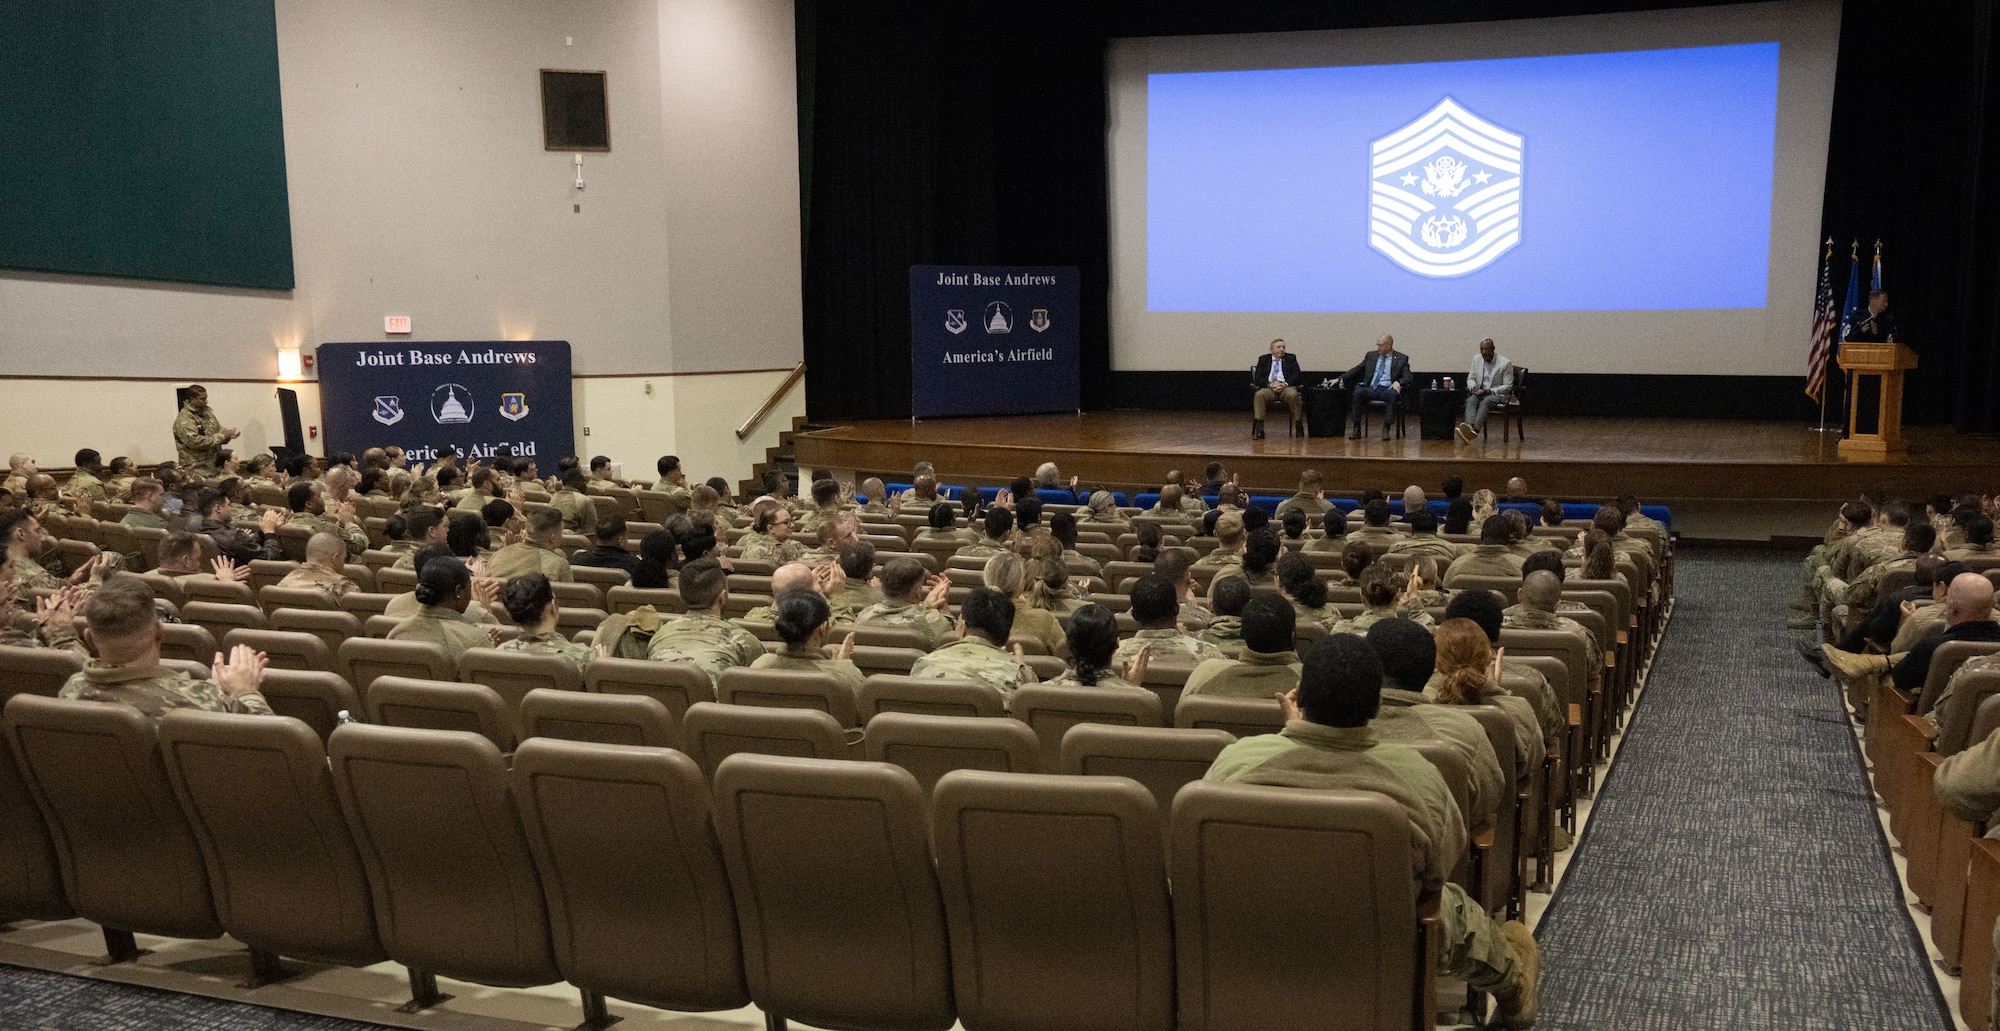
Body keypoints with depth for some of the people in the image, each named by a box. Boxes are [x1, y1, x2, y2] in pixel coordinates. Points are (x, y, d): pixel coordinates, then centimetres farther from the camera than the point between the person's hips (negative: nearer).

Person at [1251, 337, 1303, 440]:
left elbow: (1297, 375, 5)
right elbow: (1258, 378, 7)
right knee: (1259, 395, -33)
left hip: (1286, 387, 0)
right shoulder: (1263, 360, 18)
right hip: (1268, 388, 0)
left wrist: (1285, 384, -14)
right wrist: (1270, 384, -13)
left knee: (1293, 395, -35)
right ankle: (1259, 428, -35)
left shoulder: (1291, 358, 19)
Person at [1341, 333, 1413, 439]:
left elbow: (1408, 378, 1)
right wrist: (1340, 379, 7)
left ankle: (1386, 430, -34)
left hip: (1387, 390, -2)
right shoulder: (1371, 356, 18)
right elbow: (1356, 370, 19)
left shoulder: (1401, 358, 9)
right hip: (1371, 389, 2)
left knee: (1393, 394, -37)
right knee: (1358, 392, -30)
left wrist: (1398, 382, -21)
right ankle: (1356, 429, -28)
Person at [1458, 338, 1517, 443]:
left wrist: (1490, 391, -20)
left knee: (1485, 402, -36)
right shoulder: (1476, 360, 8)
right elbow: (1470, 378, 15)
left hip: (1498, 394, -4)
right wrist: (1474, 387, -9)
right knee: (1471, 400, -30)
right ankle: (1469, 427, -56)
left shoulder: (1505, 363, -8)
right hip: (1480, 392, 4)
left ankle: (1475, 430, -55)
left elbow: (1508, 387, -7)